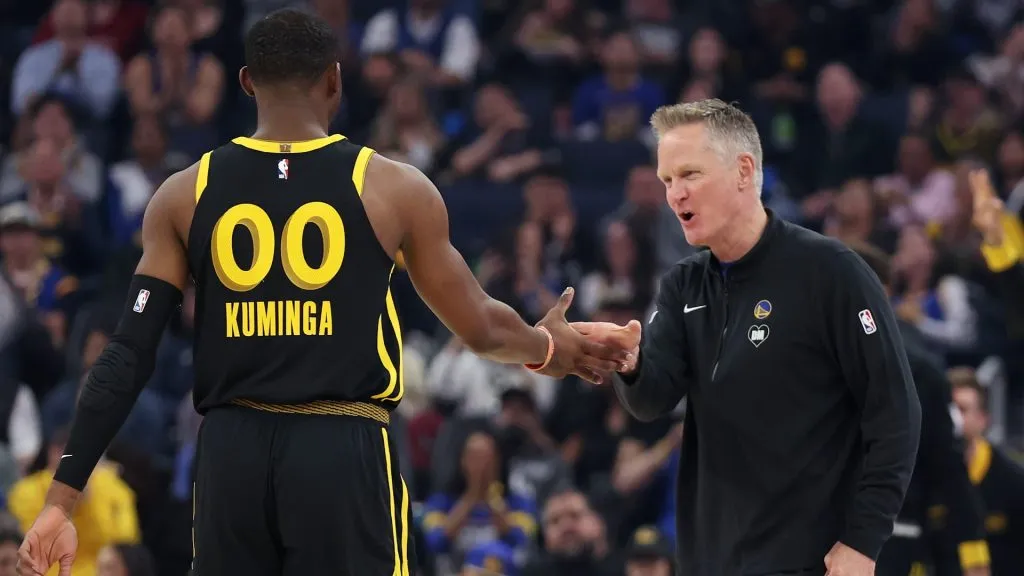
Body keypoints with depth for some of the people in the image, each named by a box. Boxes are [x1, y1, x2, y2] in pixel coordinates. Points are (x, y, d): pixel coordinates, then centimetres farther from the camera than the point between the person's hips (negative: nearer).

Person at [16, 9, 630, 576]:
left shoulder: (184, 196, 5)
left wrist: (63, 499, 2)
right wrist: (548, 347, 33)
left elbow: (127, 358, 1)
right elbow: (483, 329, 10)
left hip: (232, 455, 2)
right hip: (345, 453, -2)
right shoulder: (395, 189, 0)